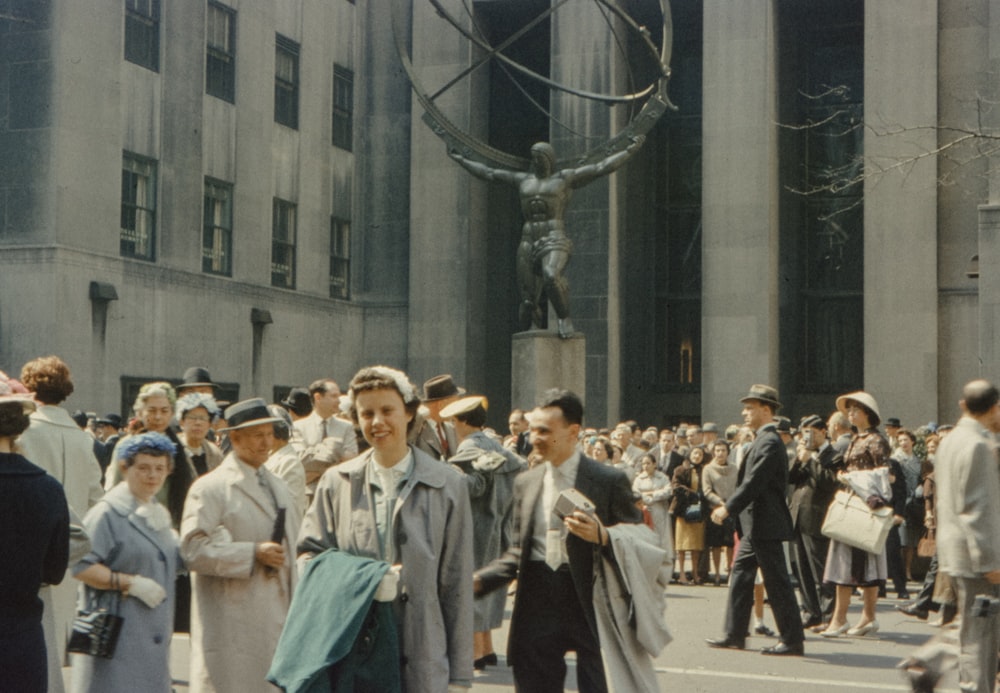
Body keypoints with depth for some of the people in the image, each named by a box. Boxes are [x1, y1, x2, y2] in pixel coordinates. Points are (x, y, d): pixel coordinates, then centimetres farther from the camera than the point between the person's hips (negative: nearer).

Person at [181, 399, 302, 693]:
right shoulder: (210, 488, -5)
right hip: (232, 625, -7)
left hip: (278, 622, 7)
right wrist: (253, 553, -18)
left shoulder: (279, 488, 19)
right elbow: (192, 549, -15)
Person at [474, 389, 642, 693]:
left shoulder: (609, 481, -3)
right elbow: (518, 552, 14)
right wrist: (479, 580, 0)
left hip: (591, 607, -4)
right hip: (537, 608, 4)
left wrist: (603, 537, -21)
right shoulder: (525, 482, 11)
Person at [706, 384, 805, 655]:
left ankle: (793, 640, 1)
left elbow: (754, 483, -22)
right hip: (754, 525, 11)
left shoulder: (769, 443, -17)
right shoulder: (763, 440, 15)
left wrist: (728, 508, -18)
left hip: (765, 525, -11)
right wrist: (729, 507, 13)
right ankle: (734, 634, 19)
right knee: (740, 574, 13)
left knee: (776, 582, -5)